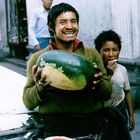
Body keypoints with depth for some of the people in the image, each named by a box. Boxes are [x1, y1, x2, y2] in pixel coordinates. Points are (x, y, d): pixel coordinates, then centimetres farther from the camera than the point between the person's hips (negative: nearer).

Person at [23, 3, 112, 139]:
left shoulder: (92, 54, 8)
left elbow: (108, 93, 9)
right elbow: (28, 103, 2)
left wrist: (99, 84, -13)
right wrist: (39, 88, -19)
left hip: (94, 124, 2)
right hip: (56, 128, -2)